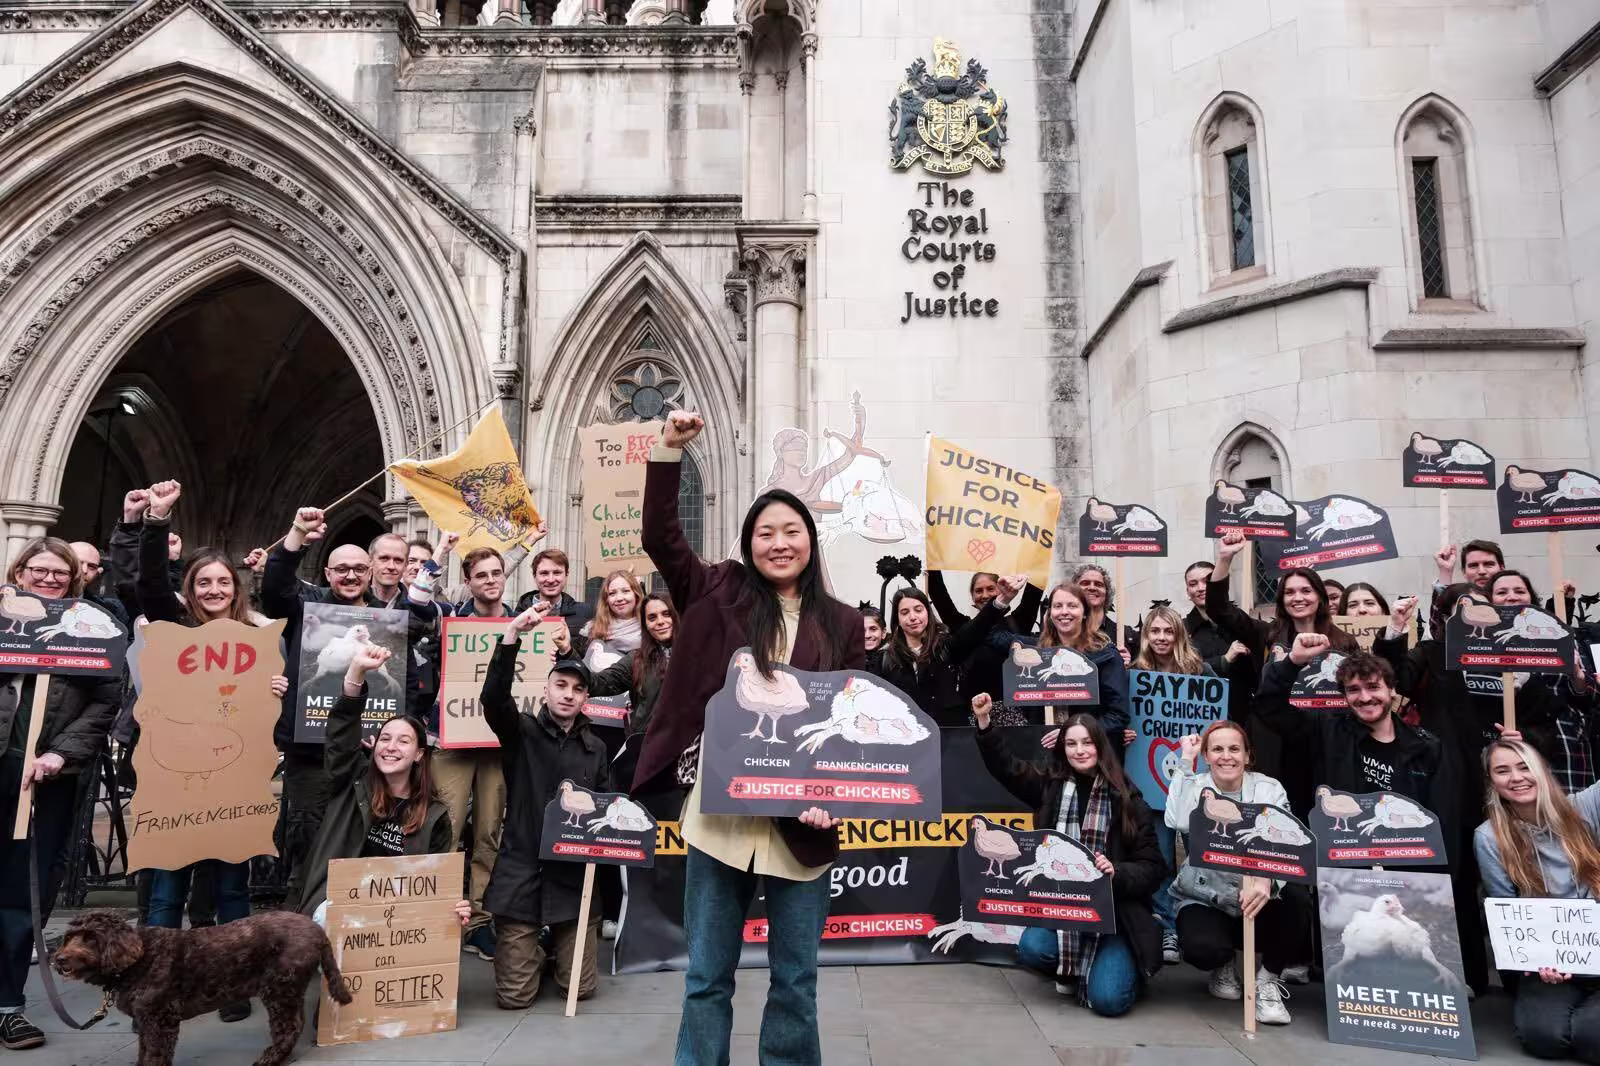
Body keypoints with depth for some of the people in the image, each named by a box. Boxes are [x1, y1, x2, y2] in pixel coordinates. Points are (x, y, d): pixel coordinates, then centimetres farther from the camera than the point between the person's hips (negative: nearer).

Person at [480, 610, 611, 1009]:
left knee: (579, 988, 3)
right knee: (514, 996, -1)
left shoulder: (596, 749, 9)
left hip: (574, 876, 2)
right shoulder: (521, 732, 0)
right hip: (521, 873, -2)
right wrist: (511, 635, -31)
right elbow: (493, 697, -19)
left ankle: (561, 948, 35)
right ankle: (531, 952, 31)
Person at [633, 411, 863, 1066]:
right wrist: (669, 448, -10)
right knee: (706, 977, 12)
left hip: (800, 819, 0)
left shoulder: (841, 624, 3)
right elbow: (660, 536, -2)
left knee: (795, 979, 13)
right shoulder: (720, 596, 4)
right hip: (719, 812, 0)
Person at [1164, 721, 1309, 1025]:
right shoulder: (1193, 787, -2)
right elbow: (1178, 823, -25)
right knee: (1201, 947, -31)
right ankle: (1224, 965, 11)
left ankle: (1269, 979, -2)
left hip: (1258, 897, 1)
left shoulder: (1269, 789, 0)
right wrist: (1184, 763, -20)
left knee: (1297, 903, -31)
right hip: (1204, 899, -1)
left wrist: (1265, 878, -40)